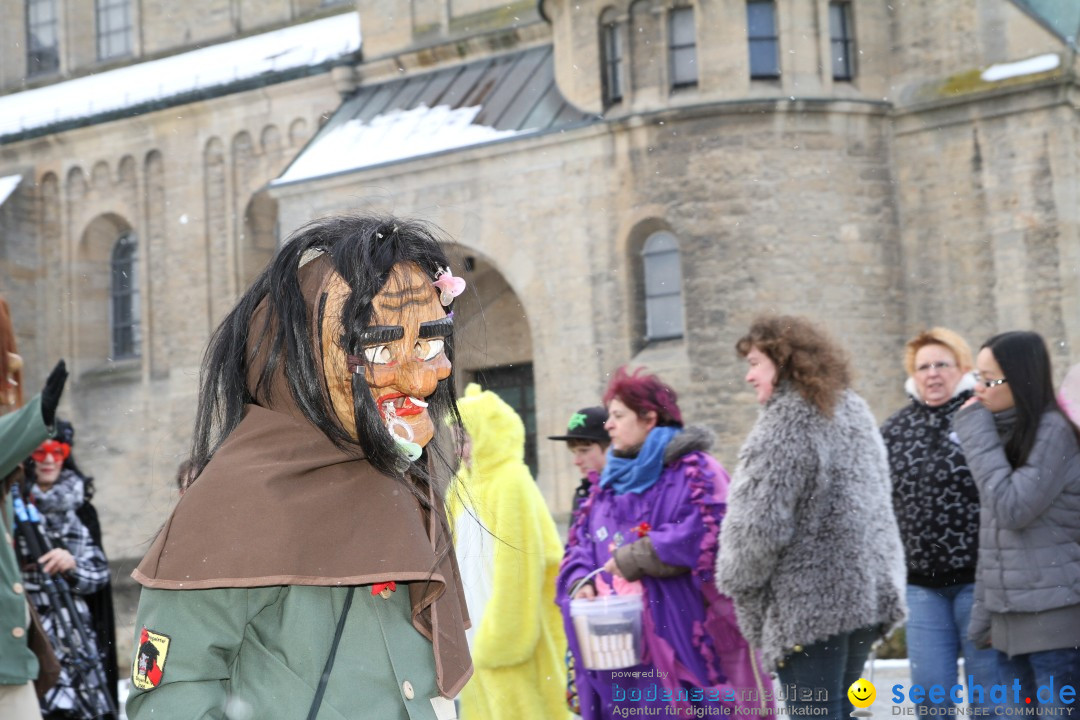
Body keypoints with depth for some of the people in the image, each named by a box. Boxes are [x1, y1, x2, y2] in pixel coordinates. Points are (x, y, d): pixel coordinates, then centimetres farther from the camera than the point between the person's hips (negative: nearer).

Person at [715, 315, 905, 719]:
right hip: (866, 595, 9)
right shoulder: (854, 411, 14)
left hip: (810, 604, -9)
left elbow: (759, 525, -18)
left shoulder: (785, 424, -13)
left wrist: (735, 581, -2)